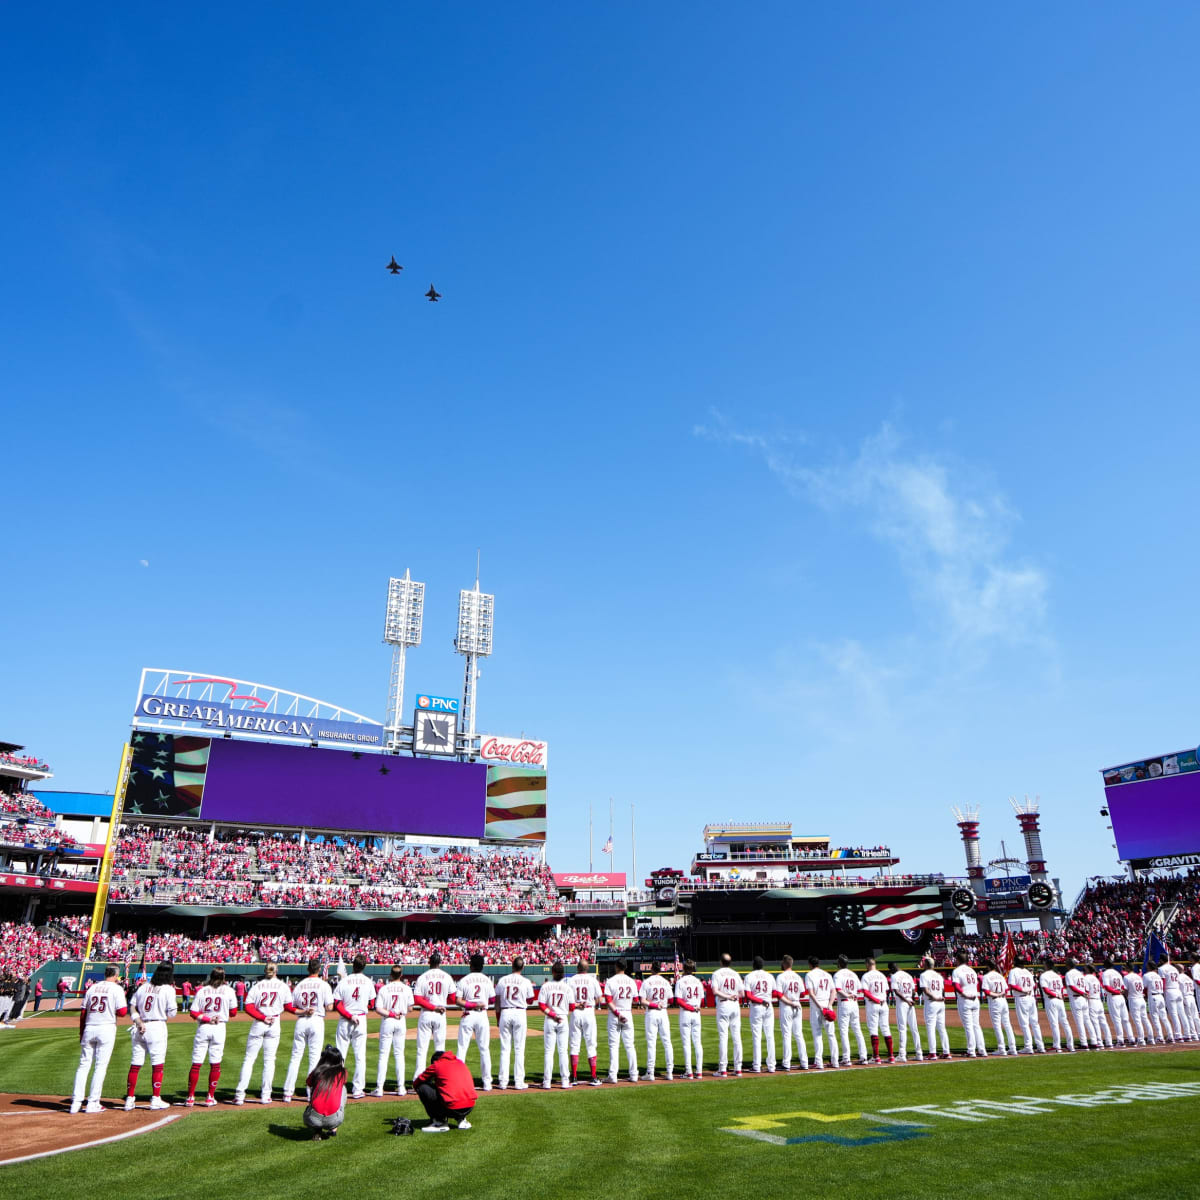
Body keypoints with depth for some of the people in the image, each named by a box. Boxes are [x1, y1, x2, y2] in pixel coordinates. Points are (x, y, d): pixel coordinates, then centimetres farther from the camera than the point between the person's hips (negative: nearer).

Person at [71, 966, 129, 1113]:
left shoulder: (92, 987, 11)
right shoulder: (117, 988, -3)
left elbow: (83, 1012, 11)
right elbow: (122, 1012, -10)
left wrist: (81, 1033, 18)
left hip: (89, 1029, 4)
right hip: (107, 1028, -4)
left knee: (84, 1065, 10)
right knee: (101, 1066, 1)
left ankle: (76, 1102, 8)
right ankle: (93, 1103, 2)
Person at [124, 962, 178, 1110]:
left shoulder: (143, 987, 9)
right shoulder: (168, 989, -7)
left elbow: (132, 1007, 6)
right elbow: (172, 1013, -5)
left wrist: (139, 1023, -3)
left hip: (140, 1027, 5)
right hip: (157, 1027, -5)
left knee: (135, 1064, 10)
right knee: (157, 1064, 2)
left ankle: (129, 1099, 13)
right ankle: (156, 1099, 4)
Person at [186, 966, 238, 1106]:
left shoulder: (201, 991, 4)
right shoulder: (229, 991, 3)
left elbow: (193, 1013, -4)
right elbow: (233, 1012, 7)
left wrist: (206, 1018, -2)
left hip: (203, 1028, 1)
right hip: (219, 1028, -1)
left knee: (196, 1063, 5)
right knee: (215, 1064, 5)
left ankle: (190, 1097, 7)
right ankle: (210, 1097, 7)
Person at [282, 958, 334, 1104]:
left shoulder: (299, 985, 6)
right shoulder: (323, 985, -3)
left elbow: (291, 1007, 3)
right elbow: (329, 1007, -6)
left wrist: (303, 1011, 0)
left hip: (301, 1021, 3)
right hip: (317, 1021, -3)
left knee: (295, 1057, 9)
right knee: (314, 1057, 3)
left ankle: (288, 1092, 7)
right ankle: (312, 1093, 3)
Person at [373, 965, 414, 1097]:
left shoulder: (383, 989, -4)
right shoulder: (406, 989, -2)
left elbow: (378, 1009, -12)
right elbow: (409, 1008, 4)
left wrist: (390, 1014, -9)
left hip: (387, 1022, -1)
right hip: (401, 1022, 1)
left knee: (383, 1054, 4)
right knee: (399, 1054, 8)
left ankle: (379, 1088, 1)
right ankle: (401, 1087, 9)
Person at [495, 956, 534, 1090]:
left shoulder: (503, 980, 3)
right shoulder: (526, 982, -2)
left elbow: (497, 1001, 5)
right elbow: (530, 1001, 7)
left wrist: (498, 1018, 13)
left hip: (505, 1013, 2)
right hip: (520, 1014, -2)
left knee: (505, 1048, 7)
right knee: (519, 1049, 3)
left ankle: (503, 1082, 7)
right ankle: (518, 1082, 2)